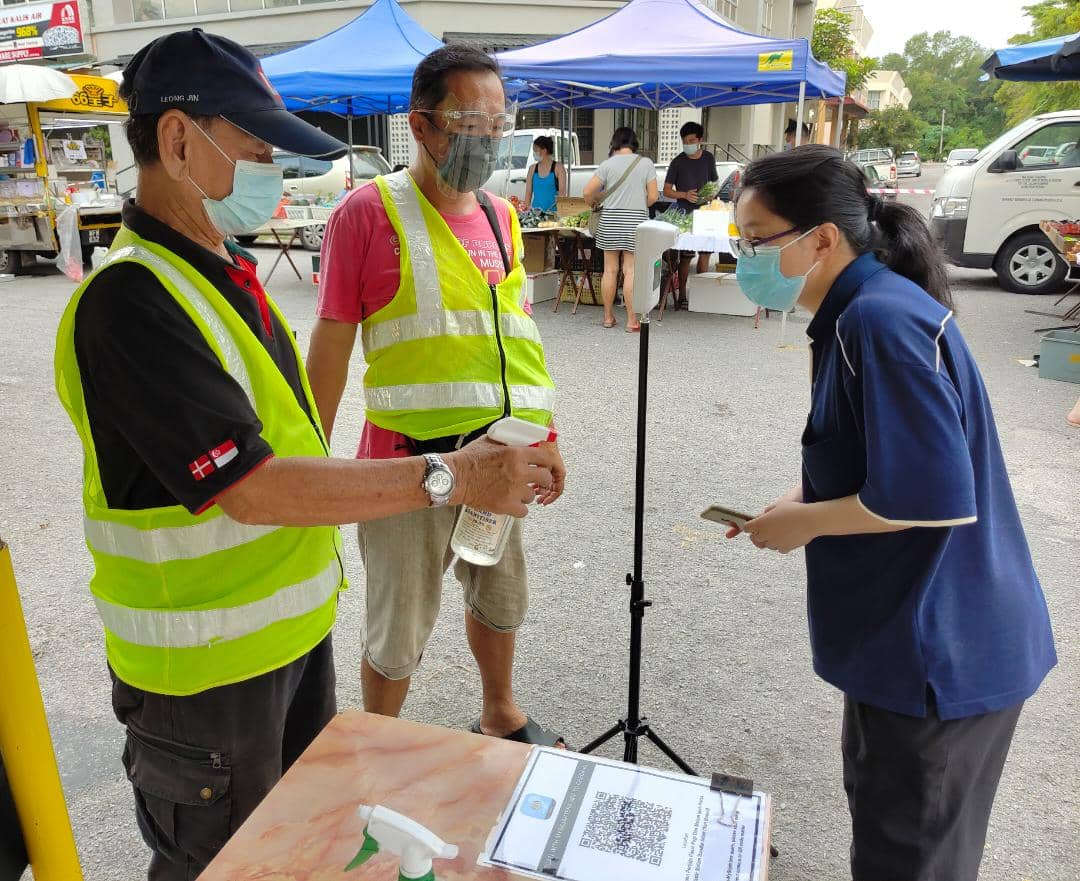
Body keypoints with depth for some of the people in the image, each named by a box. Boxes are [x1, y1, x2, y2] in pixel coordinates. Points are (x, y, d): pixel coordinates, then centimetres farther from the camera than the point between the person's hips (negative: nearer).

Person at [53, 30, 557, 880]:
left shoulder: (226, 273, 6)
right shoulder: (131, 300, -24)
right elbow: (250, 489, -29)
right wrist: (450, 478, -27)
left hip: (294, 626, 8)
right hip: (208, 666, -8)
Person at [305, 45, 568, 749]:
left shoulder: (501, 217, 8)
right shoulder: (370, 212, -10)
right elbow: (332, 345, -9)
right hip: (411, 459, -6)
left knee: (502, 598, 23)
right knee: (401, 631, 9)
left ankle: (501, 716, 49)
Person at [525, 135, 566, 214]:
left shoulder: (558, 167, 1)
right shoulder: (532, 169, 12)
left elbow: (562, 193, -3)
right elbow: (528, 193, 11)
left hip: (552, 212, -3)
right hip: (535, 210, 3)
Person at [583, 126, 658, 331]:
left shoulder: (607, 164, 0)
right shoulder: (646, 163, 0)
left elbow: (588, 192, -3)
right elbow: (652, 196, -1)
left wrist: (593, 203, 18)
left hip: (610, 218, 1)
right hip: (636, 219, -1)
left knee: (610, 270, 8)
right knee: (631, 271, 0)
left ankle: (608, 317, 16)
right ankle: (632, 320, 1)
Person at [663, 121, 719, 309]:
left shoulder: (708, 158, 8)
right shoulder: (678, 162, -1)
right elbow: (666, 191, 0)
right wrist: (685, 195, -17)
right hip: (685, 214, -3)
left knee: (705, 253, 4)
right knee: (685, 256, -3)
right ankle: (682, 296, 6)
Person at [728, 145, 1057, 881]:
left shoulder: (881, 319, -24)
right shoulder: (862, 312, 7)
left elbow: (935, 495, -27)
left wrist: (804, 523, -14)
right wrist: (807, 502, 4)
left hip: (941, 650, -9)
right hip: (931, 637, 9)